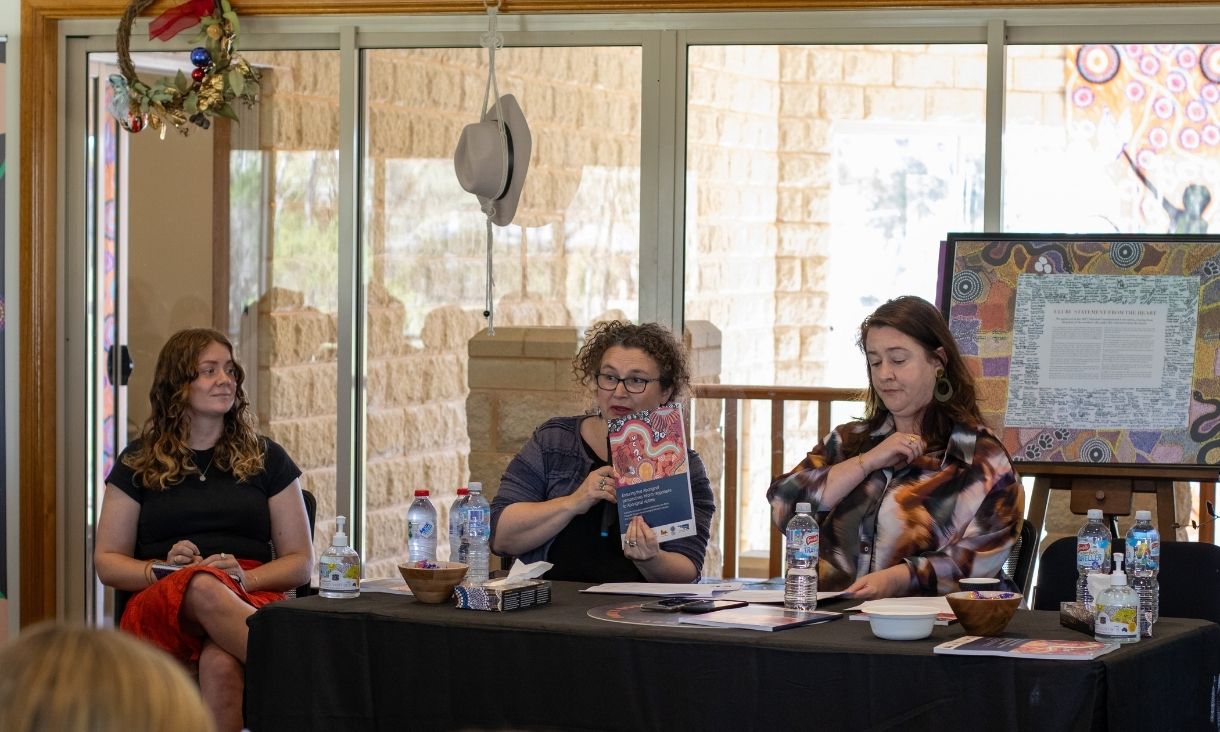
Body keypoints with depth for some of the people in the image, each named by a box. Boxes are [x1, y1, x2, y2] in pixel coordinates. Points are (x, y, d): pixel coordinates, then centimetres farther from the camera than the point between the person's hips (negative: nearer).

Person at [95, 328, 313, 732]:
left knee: (221, 663, -39)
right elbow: (107, 562, 14)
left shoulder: (266, 459, 15)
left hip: (251, 602, 0)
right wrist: (162, 569, -8)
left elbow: (300, 562, 12)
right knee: (204, 587, -40)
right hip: (161, 607, 0)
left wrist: (246, 577, -9)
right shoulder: (138, 463, 15)